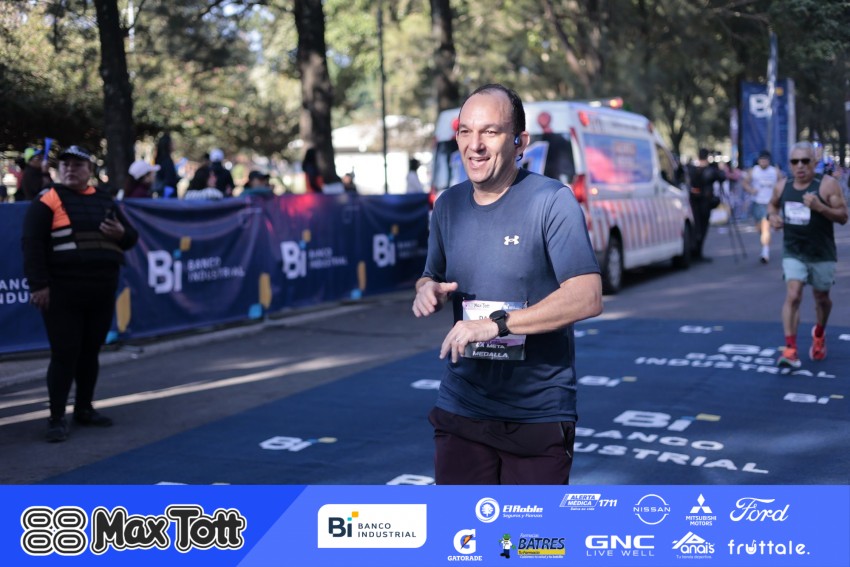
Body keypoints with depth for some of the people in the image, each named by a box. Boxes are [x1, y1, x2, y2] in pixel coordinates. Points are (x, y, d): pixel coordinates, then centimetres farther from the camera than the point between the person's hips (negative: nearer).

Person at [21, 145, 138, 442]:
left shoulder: (104, 201, 13)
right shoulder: (47, 201, -4)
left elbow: (131, 237, 18)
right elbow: (32, 244, -11)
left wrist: (121, 233, -6)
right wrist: (38, 285, -18)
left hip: (102, 293, 5)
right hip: (63, 294, -5)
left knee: (90, 352, 13)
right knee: (65, 354, -5)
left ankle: (84, 409, 27)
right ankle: (57, 418, 4)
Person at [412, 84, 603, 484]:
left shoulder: (552, 202, -11)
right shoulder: (448, 205, 8)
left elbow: (587, 298, -20)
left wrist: (497, 323, -26)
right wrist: (428, 291, -5)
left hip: (538, 416, -4)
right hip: (461, 408, 4)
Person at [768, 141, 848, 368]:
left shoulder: (827, 185, -12)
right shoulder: (782, 186, 0)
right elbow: (772, 204, 20)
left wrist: (820, 207, -30)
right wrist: (772, 216, -3)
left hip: (822, 254, -1)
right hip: (793, 253, 1)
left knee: (821, 298, 15)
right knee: (793, 296, -15)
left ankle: (819, 334, 45)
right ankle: (790, 350, -16)